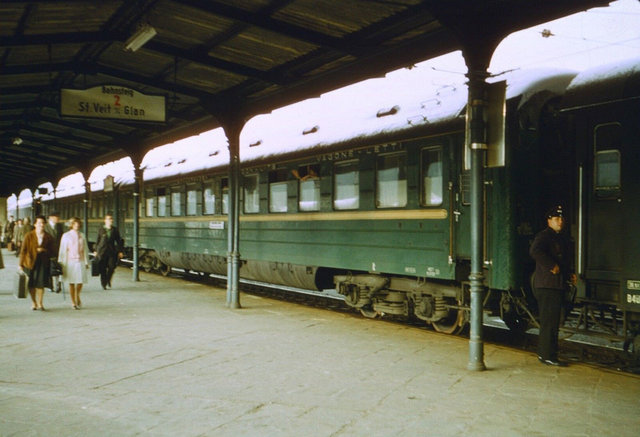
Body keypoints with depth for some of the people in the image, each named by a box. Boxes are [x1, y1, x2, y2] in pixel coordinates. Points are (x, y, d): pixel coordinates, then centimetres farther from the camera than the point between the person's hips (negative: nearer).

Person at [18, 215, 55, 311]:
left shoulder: (48, 237, 3)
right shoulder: (29, 236, 1)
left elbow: (51, 252, 7)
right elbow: (23, 250, -2)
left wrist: (44, 250, -13)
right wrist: (20, 264, -7)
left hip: (43, 263, 0)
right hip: (30, 262, 0)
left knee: (41, 284, -7)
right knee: (31, 285, 6)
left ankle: (40, 303, 4)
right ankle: (34, 303, 23)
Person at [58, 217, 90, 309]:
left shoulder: (82, 236, 9)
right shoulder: (66, 236, 2)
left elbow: (85, 249, 13)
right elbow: (62, 250, 4)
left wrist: (86, 262, 11)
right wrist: (61, 262, 1)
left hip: (80, 261, 2)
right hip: (70, 261, -2)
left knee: (81, 281, -4)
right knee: (71, 282, 1)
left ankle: (77, 295, 25)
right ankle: (73, 302, 12)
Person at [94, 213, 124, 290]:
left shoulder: (115, 230, 7)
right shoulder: (101, 229, 4)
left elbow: (118, 241, 8)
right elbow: (98, 240, 10)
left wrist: (120, 251, 3)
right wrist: (96, 251, 10)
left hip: (112, 251, 1)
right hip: (102, 251, -1)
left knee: (112, 266, -12)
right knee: (103, 268, 0)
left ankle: (108, 279, 14)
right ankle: (103, 284, 13)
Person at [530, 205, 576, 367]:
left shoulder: (562, 238, 20)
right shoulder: (544, 236, -10)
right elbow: (535, 251, -31)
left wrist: (569, 274, 14)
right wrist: (552, 266, -26)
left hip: (558, 285, 10)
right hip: (546, 285, -10)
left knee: (552, 321, 15)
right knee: (549, 322, -8)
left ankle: (544, 353, 24)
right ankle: (547, 356, -2)